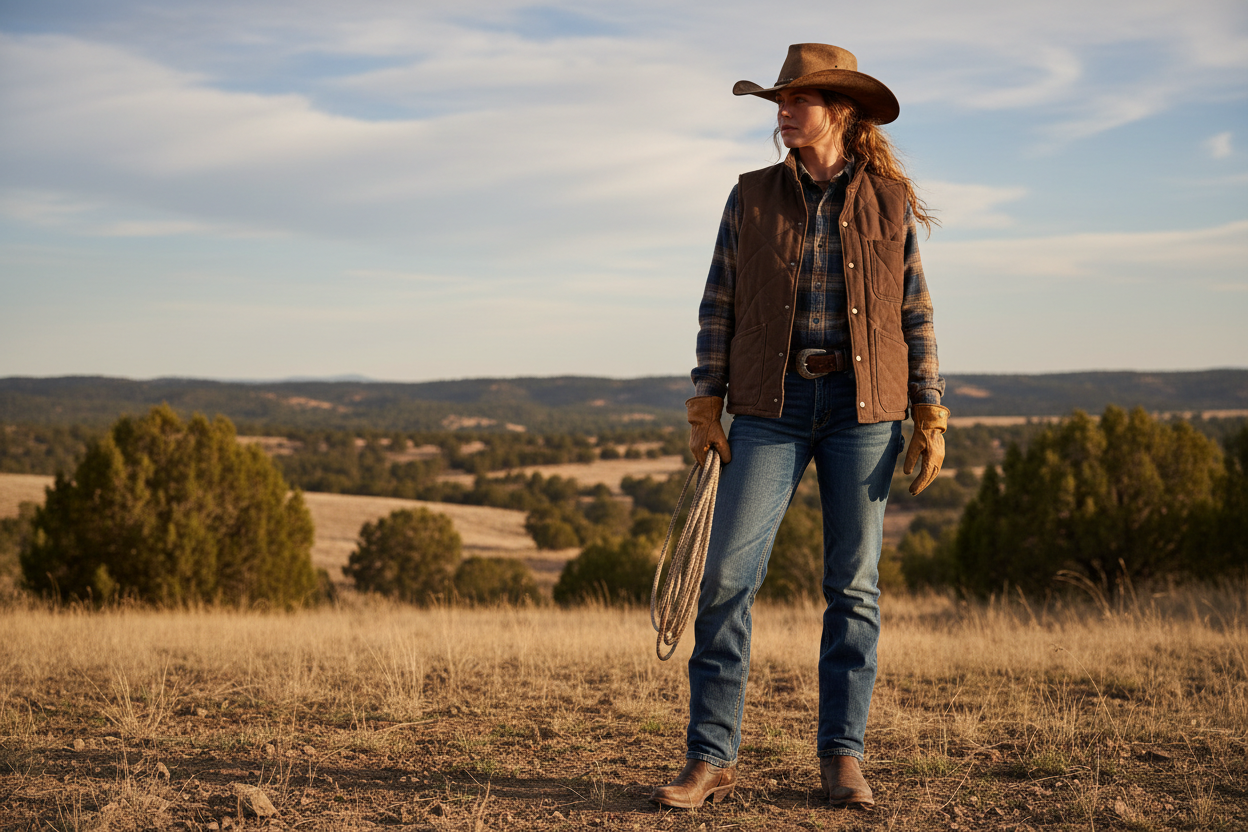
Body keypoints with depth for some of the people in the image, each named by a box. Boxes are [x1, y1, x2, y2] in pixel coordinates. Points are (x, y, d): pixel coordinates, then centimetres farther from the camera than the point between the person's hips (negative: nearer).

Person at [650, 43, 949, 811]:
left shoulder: (890, 202, 4)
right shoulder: (753, 197, 7)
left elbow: (916, 315, 5)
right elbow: (720, 306, 7)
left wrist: (931, 418, -1)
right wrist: (705, 407, 0)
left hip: (863, 405, 0)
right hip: (772, 405, 1)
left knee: (855, 583, 3)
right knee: (728, 575, -7)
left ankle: (843, 758, 14)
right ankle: (712, 759, 1)